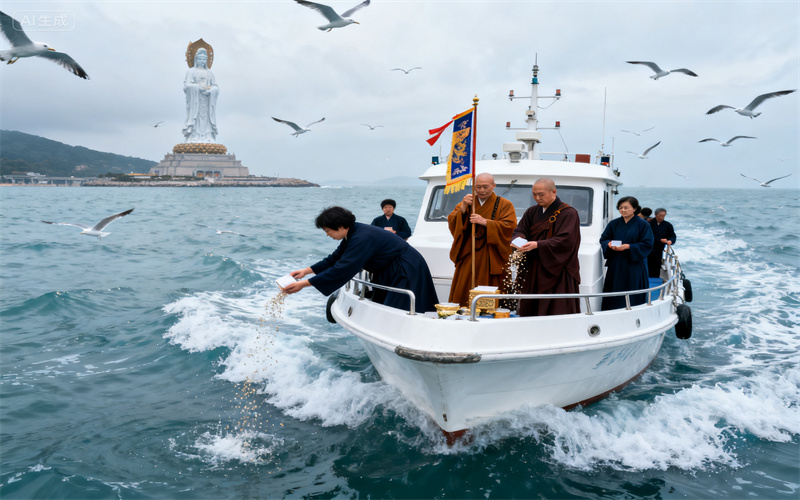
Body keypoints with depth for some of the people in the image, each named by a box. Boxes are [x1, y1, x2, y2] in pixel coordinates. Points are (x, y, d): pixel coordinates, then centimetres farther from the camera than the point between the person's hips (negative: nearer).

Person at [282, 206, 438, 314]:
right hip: (391, 273, 10)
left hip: (408, 271, -10)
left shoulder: (361, 238, -29)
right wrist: (306, 271, 4)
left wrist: (304, 284, -28)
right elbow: (335, 259, 12)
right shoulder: (352, 233, 2)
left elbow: (341, 270, -32)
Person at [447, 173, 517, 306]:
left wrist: (485, 222, -20)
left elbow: (509, 226, -11)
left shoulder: (504, 205, 4)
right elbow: (451, 221, 3)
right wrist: (463, 208, -14)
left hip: (491, 259, -3)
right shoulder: (467, 202, 14)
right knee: (463, 292, 2)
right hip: (467, 256, 3)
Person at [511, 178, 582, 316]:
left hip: (556, 273, -5)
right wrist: (519, 239, -18)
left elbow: (565, 241, -16)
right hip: (532, 273, 5)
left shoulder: (569, 213, -5)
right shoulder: (532, 212, 14)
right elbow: (520, 230, 7)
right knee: (529, 311, 4)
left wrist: (537, 245, -27)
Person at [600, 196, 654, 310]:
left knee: (633, 299, 0)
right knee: (613, 298, 3)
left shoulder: (643, 225, -1)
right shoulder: (614, 224, 9)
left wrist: (628, 247, -19)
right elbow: (603, 239, 8)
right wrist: (609, 244, -15)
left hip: (634, 266, -3)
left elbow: (647, 245, -7)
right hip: (615, 266, 3)